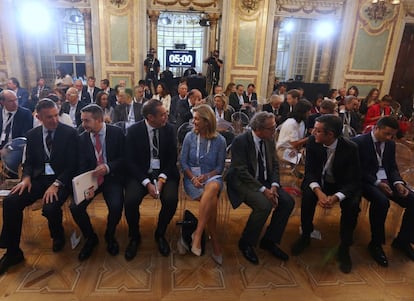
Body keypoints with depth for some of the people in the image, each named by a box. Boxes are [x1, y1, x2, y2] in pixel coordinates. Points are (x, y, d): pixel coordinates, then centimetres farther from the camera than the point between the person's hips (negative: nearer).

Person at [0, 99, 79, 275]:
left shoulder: (69, 133, -5)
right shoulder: (32, 135, 10)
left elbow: (72, 164, -9)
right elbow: (29, 162, 15)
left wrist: (56, 184, -21)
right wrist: (26, 177, -8)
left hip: (61, 179, -4)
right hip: (38, 178, 5)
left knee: (50, 208, -31)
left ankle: (58, 236, 8)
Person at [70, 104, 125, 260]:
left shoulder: (116, 132, -6)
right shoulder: (82, 138, 0)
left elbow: (124, 158, -5)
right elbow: (82, 166, -1)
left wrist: (108, 167, -22)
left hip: (112, 177, -2)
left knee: (116, 206, -27)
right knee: (75, 207, -18)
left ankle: (110, 236, 9)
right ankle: (90, 237, 12)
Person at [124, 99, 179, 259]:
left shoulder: (169, 129, 0)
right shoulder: (133, 131, -5)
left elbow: (172, 158, 1)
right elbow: (131, 161, -6)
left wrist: (162, 179, -14)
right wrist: (147, 183, -18)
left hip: (164, 173, 1)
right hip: (140, 174, -1)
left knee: (171, 199, -26)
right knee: (130, 201, -26)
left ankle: (160, 234, 5)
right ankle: (134, 237, 5)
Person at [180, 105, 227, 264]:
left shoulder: (220, 140, 2)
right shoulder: (190, 137, 5)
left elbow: (220, 167, 3)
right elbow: (183, 161, 5)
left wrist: (206, 176, -15)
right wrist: (193, 177, -12)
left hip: (212, 176, 0)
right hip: (192, 177, 0)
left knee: (213, 187, -40)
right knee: (212, 199, -32)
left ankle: (198, 233, -32)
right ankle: (215, 244, -21)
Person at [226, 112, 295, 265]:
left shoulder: (269, 140, 3)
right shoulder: (240, 141, -17)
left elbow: (274, 165, 8)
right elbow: (242, 171, -21)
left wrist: (274, 186, -10)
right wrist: (263, 190, -26)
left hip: (265, 181, 7)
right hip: (244, 182, -7)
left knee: (288, 202, -12)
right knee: (264, 205, -30)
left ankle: (269, 240, 7)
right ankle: (246, 243, -5)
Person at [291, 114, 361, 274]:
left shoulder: (350, 148, -24)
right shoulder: (312, 142, -19)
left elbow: (353, 181, -20)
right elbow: (309, 171, -13)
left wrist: (336, 197, -39)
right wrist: (319, 192, -33)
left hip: (342, 185, -1)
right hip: (318, 182, 1)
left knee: (352, 204, -29)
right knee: (308, 196, -28)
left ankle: (344, 247, -5)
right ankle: (305, 236, -3)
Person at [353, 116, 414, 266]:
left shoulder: (390, 144, 11)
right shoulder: (359, 142, -10)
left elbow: (392, 167, 14)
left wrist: (398, 182, -7)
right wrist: (377, 183, -22)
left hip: (387, 181, 7)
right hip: (367, 181, -7)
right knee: (382, 202, -35)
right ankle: (376, 243, -14)